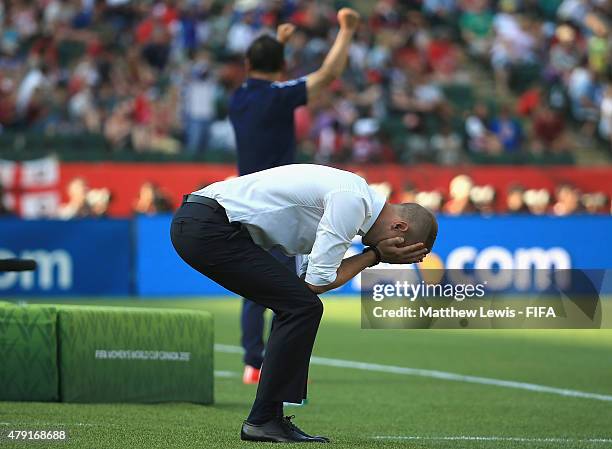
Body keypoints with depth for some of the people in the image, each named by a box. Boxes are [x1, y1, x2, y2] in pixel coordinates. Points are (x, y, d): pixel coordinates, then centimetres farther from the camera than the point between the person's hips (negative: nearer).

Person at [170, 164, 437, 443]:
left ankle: (268, 418, 13)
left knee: (296, 307, 14)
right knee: (302, 307, -11)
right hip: (207, 228, -10)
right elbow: (318, 281, -12)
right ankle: (264, 421, -7)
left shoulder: (353, 196, 18)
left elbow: (309, 276, 21)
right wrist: (375, 255, 0)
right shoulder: (353, 201, -13)